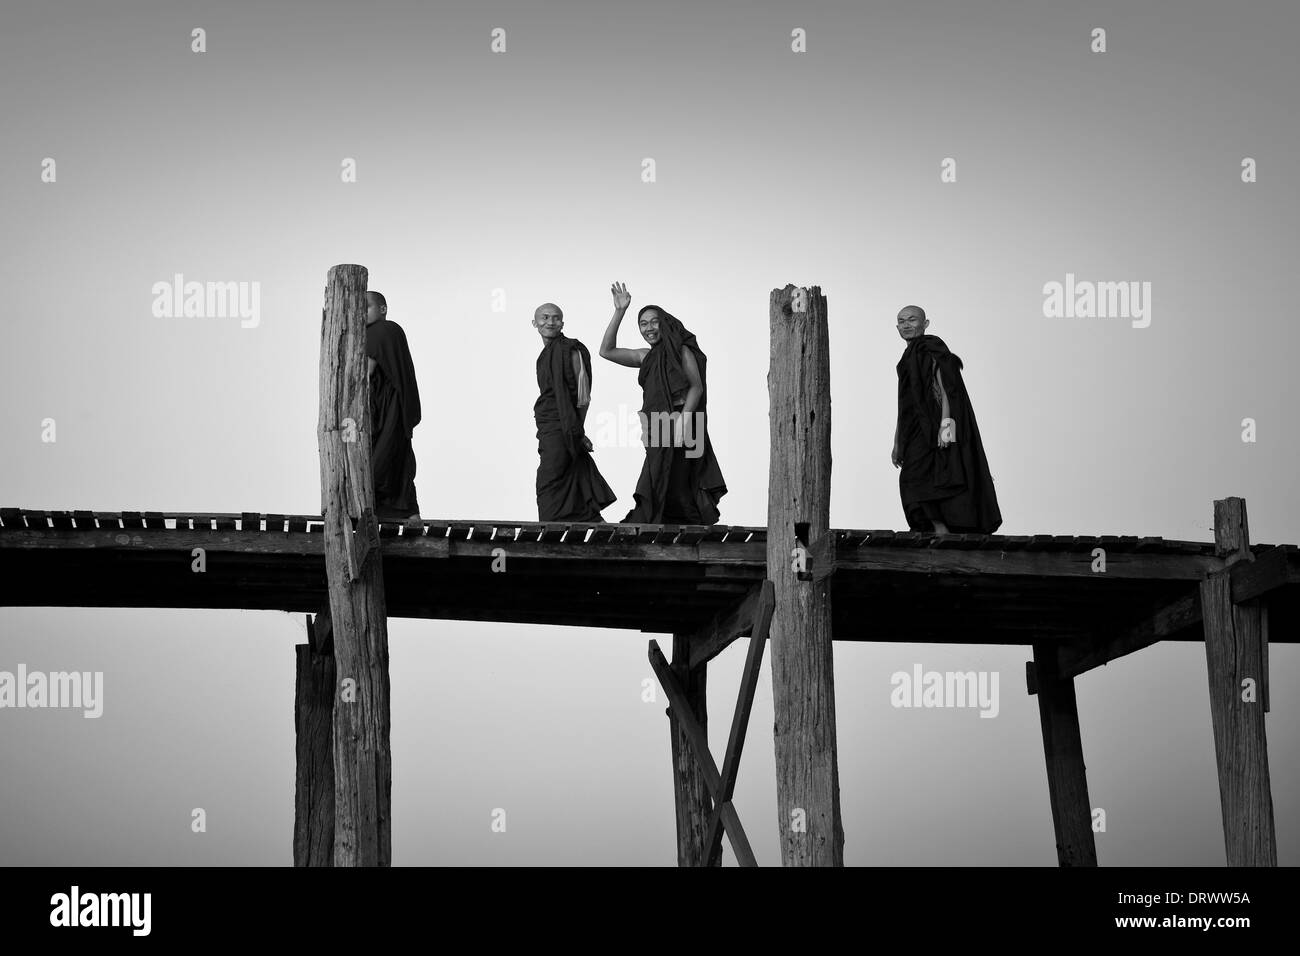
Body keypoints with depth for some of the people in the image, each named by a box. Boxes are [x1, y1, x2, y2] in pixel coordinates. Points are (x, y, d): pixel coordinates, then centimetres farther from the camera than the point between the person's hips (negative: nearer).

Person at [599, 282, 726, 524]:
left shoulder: (681, 350, -1)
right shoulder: (646, 357, 16)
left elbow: (696, 387, -8)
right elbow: (606, 351, 12)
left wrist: (682, 421, -20)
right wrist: (619, 312, 7)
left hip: (677, 425, -7)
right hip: (656, 429, 7)